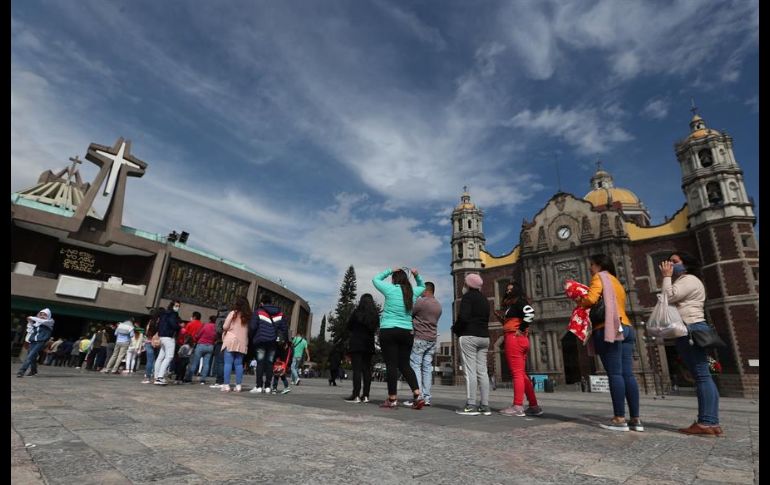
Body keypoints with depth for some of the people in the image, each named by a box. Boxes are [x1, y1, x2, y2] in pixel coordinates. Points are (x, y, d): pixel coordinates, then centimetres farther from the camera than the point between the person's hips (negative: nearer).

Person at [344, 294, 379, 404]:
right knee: (367, 369, 6)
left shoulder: (357, 312, -5)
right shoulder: (375, 314, 5)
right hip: (369, 345, 4)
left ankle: (356, 395, -10)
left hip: (356, 343, -4)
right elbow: (376, 328, 11)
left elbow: (349, 326, 2)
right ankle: (365, 395, 5)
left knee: (357, 369, -6)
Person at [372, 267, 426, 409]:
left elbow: (375, 279, 12)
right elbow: (422, 286, 31)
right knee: (405, 365, 12)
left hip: (388, 331, -4)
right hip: (407, 332, 4)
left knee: (391, 365, -1)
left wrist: (390, 271, 13)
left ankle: (392, 399, 2)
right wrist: (417, 275, 15)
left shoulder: (390, 289, -4)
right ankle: (418, 396, 3)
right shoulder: (413, 292, 8)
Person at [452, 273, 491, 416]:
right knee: (482, 371, 6)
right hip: (484, 337, 8)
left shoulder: (468, 296, -5)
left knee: (470, 371, -8)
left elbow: (463, 317, -16)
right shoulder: (484, 299, 19)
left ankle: (471, 405, -9)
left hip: (469, 336, -8)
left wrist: (455, 329, -1)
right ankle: (485, 405, 6)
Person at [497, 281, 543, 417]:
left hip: (514, 338, -10)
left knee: (517, 373, -10)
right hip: (520, 340, 10)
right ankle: (534, 406, 14)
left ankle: (518, 407, -10)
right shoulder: (512, 305, 24)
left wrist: (520, 330, -18)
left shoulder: (518, 301, -4)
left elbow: (530, 313, -22)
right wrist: (503, 319, 10)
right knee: (522, 374, 11)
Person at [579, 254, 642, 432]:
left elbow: (591, 299, -14)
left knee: (615, 374, -10)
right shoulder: (616, 282, 27)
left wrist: (579, 303, 4)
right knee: (628, 374, 4)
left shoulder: (599, 277, 2)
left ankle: (619, 419, -10)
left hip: (608, 329, -8)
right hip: (625, 328, 8)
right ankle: (635, 419, 4)